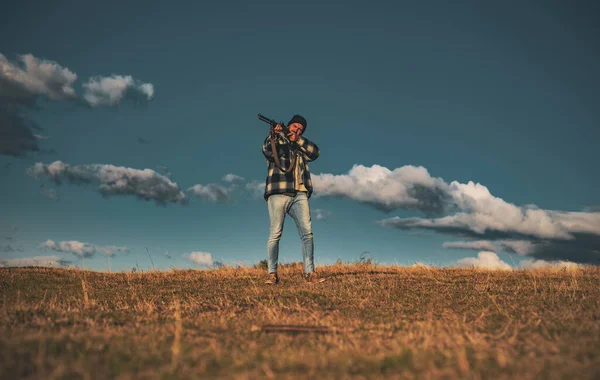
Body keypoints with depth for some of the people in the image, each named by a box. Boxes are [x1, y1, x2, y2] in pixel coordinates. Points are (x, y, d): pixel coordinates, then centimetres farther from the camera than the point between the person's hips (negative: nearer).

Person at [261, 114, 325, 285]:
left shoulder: (301, 147, 27)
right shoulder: (277, 142, 14)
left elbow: (315, 152, 8)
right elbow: (267, 151, -8)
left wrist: (297, 140, 2)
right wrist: (274, 135, -24)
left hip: (299, 195, 4)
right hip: (278, 194, -4)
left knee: (307, 233, -5)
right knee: (275, 234, -8)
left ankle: (309, 273, -4)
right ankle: (272, 274, -5)